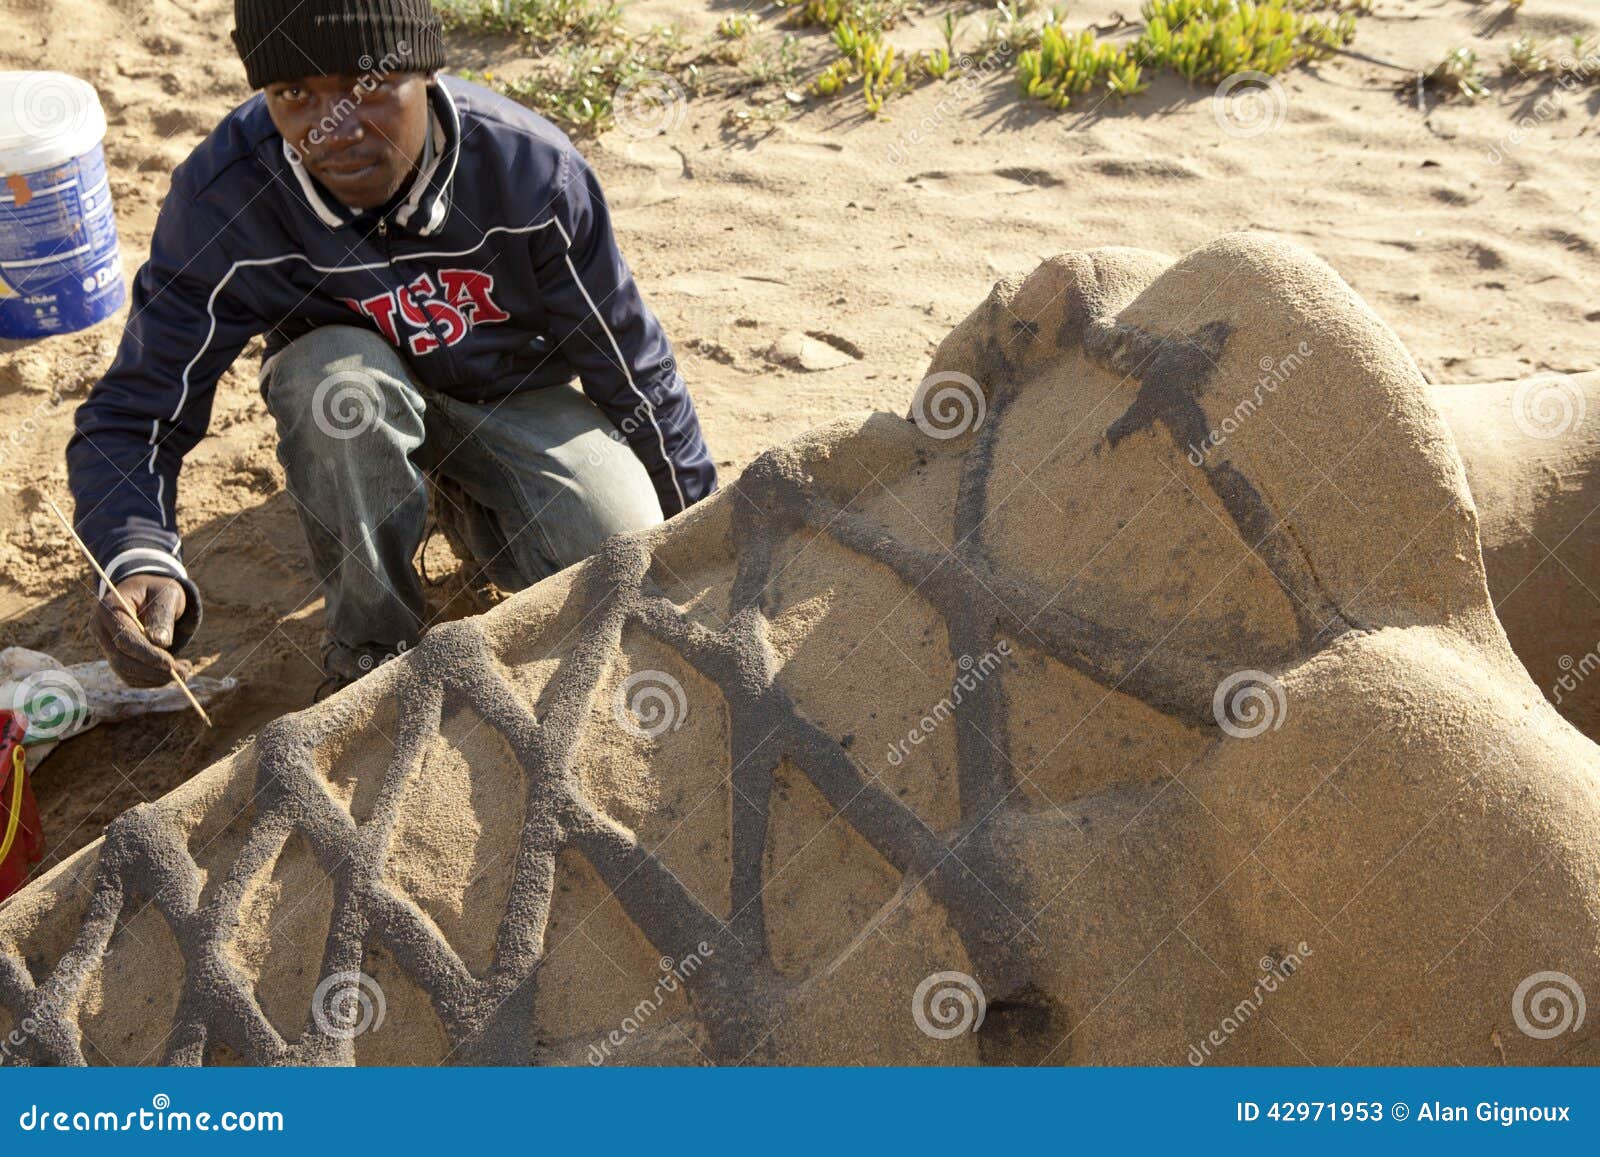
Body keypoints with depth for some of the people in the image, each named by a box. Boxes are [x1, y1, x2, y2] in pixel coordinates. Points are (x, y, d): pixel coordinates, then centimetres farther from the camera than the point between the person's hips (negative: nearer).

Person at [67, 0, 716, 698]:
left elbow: (633, 366, -13)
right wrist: (139, 562, -46)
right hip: (354, 405, 0)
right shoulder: (221, 201, -28)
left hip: (515, 390, 1)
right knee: (334, 374, -37)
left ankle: (457, 504, 10)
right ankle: (370, 646, -13)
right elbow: (129, 416, -24)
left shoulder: (532, 169, -27)